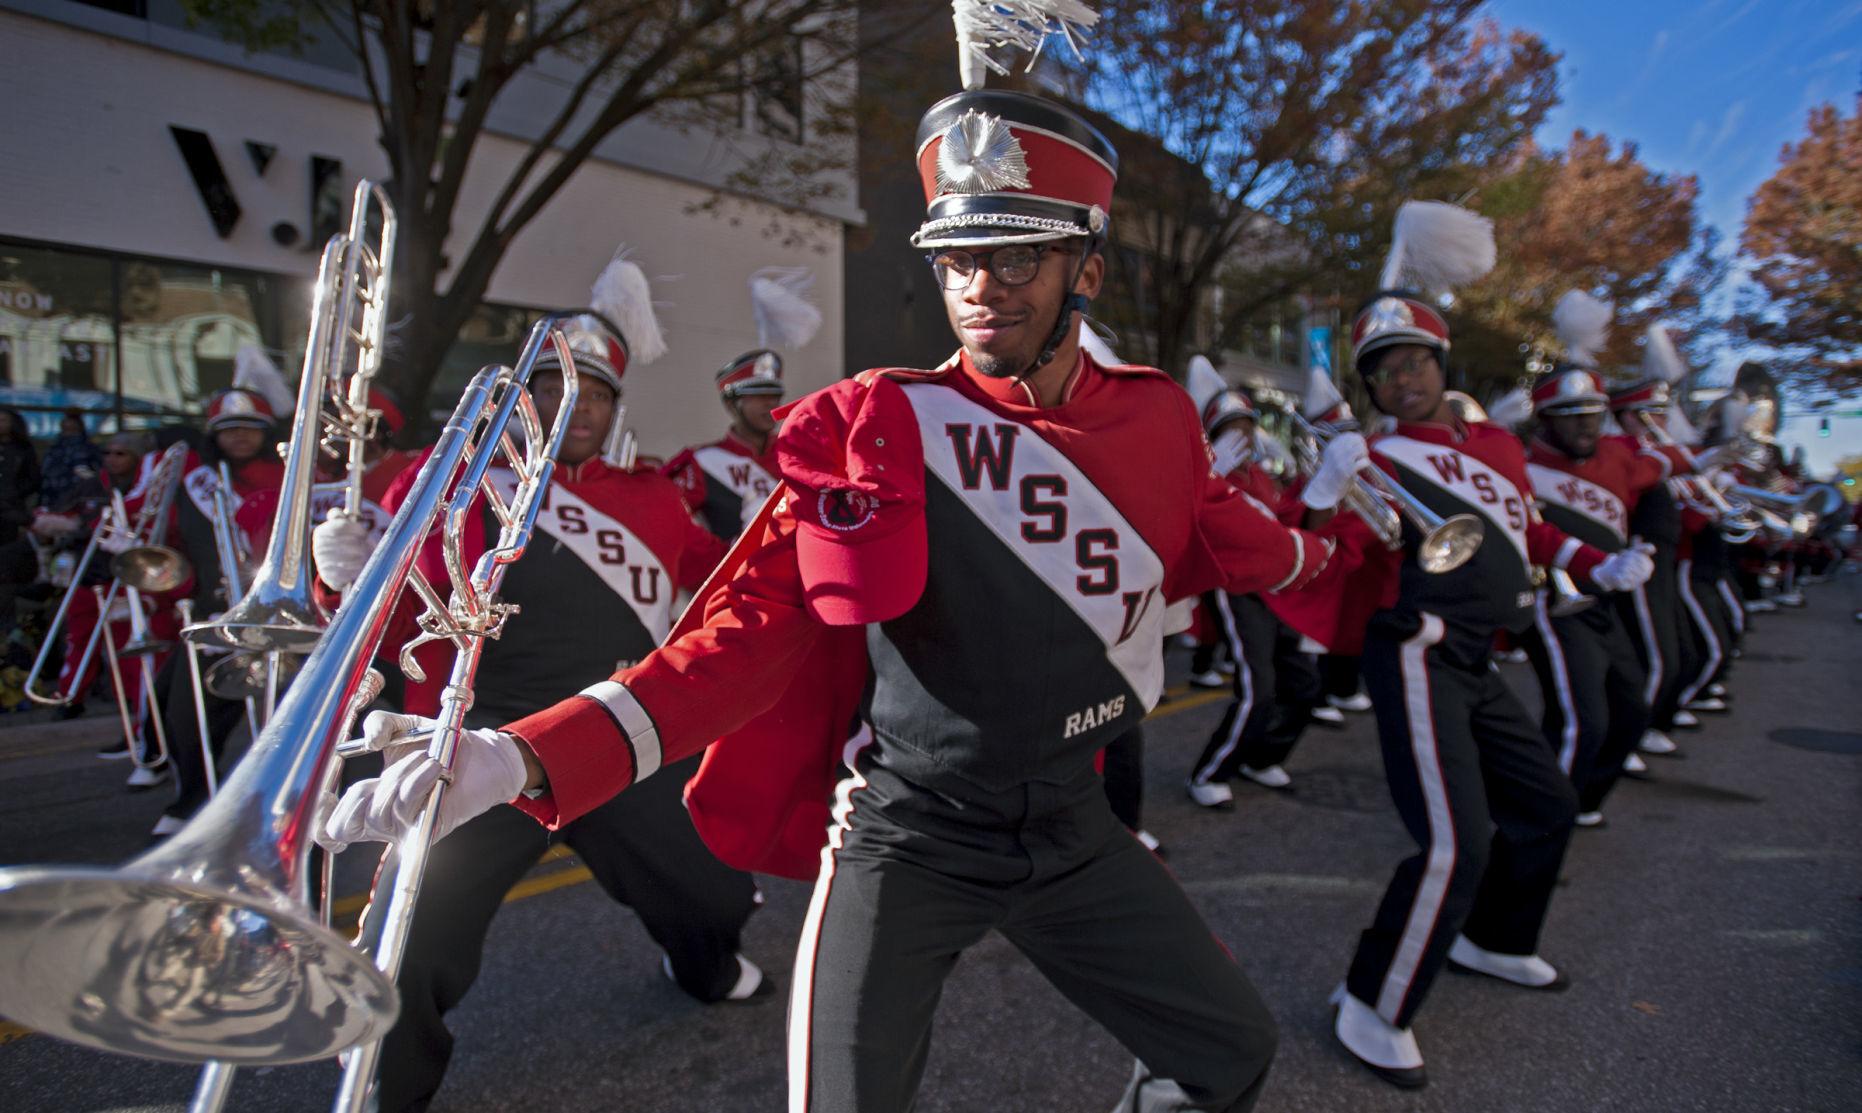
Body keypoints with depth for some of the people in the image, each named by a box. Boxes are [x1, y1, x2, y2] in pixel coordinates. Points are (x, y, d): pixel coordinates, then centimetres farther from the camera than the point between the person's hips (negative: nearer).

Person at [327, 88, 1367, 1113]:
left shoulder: (1156, 418, -2)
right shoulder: (881, 426, -14)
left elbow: (1216, 535, 19)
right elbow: (751, 627, -18)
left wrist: (1315, 556, 36)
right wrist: (521, 759, -29)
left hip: (1073, 824, 4)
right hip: (908, 838, -4)